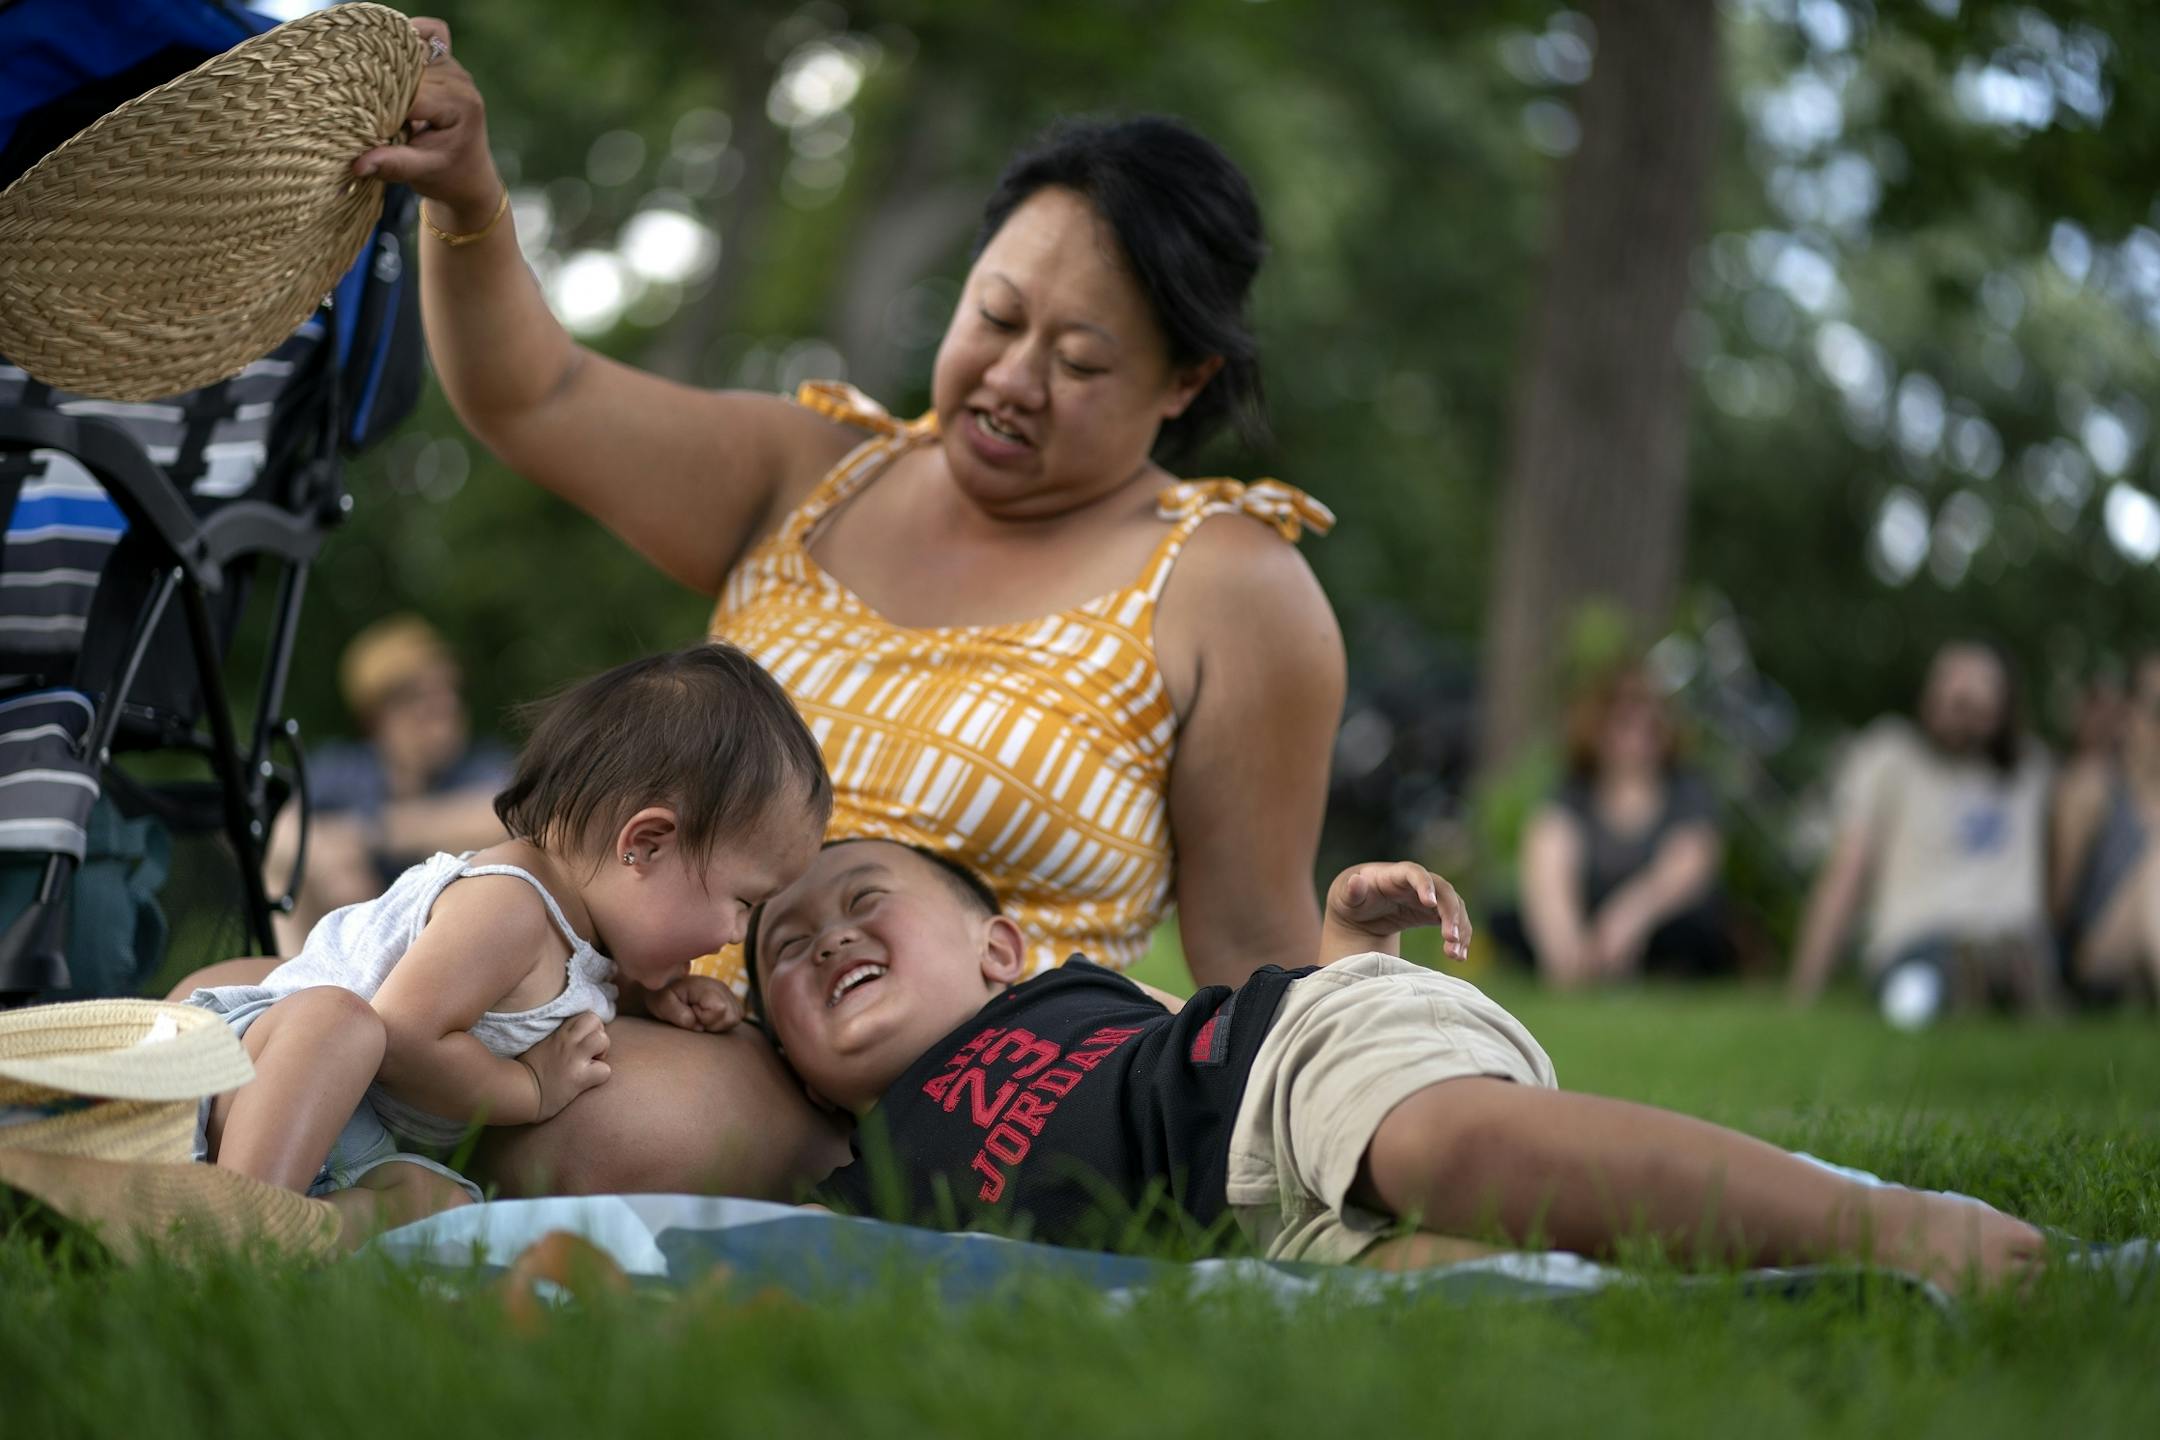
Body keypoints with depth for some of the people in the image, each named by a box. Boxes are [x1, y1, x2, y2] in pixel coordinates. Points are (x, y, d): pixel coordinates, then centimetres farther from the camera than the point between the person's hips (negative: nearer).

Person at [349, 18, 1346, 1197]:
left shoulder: (1227, 590, 0)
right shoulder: (818, 479, 15)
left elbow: (1253, 950, 0)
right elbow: (534, 400, 6)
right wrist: (467, 204, -12)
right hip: (643, 1024, 5)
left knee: (645, 1118, -37)